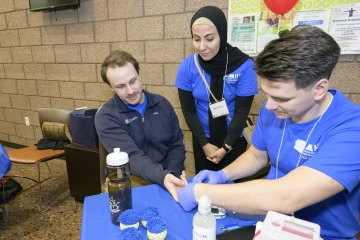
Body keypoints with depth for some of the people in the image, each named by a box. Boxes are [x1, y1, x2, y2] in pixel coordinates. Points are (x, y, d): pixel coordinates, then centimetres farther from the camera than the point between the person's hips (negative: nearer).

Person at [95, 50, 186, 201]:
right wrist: (163, 177, -34)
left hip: (168, 178, 3)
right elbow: (132, 157, -18)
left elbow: (176, 145, 5)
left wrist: (172, 175, -11)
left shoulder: (161, 104, 4)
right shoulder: (106, 117, -7)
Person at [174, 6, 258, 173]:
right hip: (202, 139, 2)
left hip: (234, 139, -1)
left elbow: (242, 111, -13)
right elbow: (188, 110, -8)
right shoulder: (187, 66, -15)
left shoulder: (244, 65, -20)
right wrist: (205, 144, -10)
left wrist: (226, 147, -13)